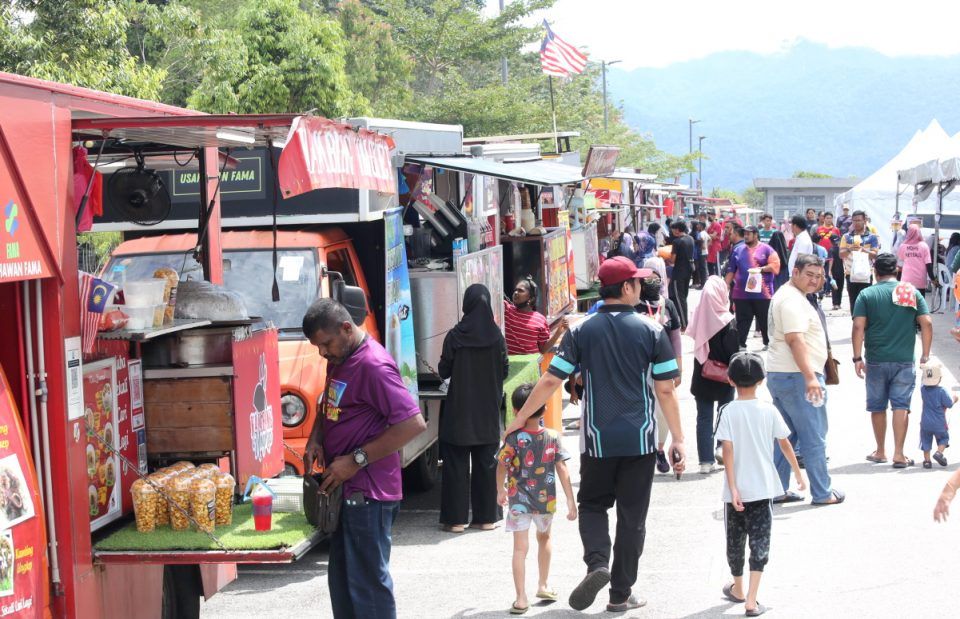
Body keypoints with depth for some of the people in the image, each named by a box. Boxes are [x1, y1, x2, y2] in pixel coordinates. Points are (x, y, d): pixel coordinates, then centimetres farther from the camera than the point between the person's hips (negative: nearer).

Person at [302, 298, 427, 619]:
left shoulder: (374, 365, -19)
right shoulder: (339, 360, 12)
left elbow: (414, 423, -25)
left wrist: (357, 460, -22)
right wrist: (315, 439, 6)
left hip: (367, 493, -10)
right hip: (345, 490, 10)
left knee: (368, 581, -5)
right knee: (341, 580, 16)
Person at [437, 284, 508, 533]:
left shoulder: (455, 336, -12)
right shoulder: (496, 335, -6)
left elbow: (444, 371, -5)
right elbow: (505, 370, 1)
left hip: (459, 409, -2)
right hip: (488, 410, 2)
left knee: (457, 463, 5)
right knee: (486, 462, 10)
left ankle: (456, 518, 5)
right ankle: (487, 517, 14)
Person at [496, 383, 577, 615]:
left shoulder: (513, 438, -12)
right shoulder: (553, 437, -8)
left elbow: (502, 467, -4)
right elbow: (563, 471, -8)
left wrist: (500, 491, 14)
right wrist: (571, 501, -4)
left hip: (518, 501, -2)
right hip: (546, 500, 2)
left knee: (520, 548, -2)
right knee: (544, 539, 26)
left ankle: (521, 599, -9)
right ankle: (543, 586, 35)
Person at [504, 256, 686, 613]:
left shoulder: (581, 331, -3)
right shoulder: (651, 332, -5)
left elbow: (550, 380, -2)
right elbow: (666, 390, -5)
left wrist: (520, 419, 8)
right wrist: (677, 439, 2)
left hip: (597, 440, 1)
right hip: (640, 440, 0)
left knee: (593, 505, 18)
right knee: (632, 516, 10)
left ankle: (597, 563, -8)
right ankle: (621, 594, 15)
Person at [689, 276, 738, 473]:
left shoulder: (698, 316, -5)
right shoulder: (727, 322, -16)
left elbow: (697, 345, 2)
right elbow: (733, 352, -13)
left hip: (702, 376, 3)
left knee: (704, 418, 7)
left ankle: (706, 460, 7)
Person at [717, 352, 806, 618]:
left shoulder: (729, 412, -9)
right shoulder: (769, 411, -4)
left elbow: (727, 450, -15)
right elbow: (785, 444, 3)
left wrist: (733, 487, -14)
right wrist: (798, 473, 16)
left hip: (737, 490, 0)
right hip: (763, 489, 1)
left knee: (735, 540, 17)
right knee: (760, 542, 3)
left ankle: (738, 589, 35)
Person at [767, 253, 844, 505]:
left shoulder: (784, 295, 19)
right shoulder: (793, 300, -15)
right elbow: (795, 339, -25)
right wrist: (810, 377, -29)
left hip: (778, 374, 10)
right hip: (797, 376, -10)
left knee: (785, 436, 14)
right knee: (814, 437, -2)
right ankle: (822, 493, 5)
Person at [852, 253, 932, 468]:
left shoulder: (867, 295, -1)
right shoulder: (913, 293, 3)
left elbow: (858, 327, -9)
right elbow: (927, 323, -3)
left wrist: (857, 357, -4)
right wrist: (925, 355, 4)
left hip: (876, 361, 0)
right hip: (905, 361, 0)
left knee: (877, 407, 12)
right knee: (901, 406, 1)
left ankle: (880, 451, 22)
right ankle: (899, 454, -5)